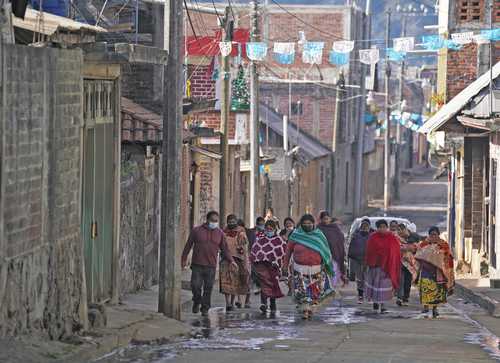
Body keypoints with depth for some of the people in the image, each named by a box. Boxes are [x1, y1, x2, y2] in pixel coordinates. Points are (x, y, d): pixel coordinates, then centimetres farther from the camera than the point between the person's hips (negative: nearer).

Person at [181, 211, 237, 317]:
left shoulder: (220, 233, 9)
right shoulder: (197, 231, 3)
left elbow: (225, 249, 11)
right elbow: (188, 246, 9)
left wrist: (230, 261, -2)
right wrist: (184, 259, 10)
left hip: (211, 266, 1)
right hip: (197, 265, -1)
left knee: (208, 289, 1)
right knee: (195, 286, -8)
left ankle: (205, 309, 12)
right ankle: (196, 302, 19)